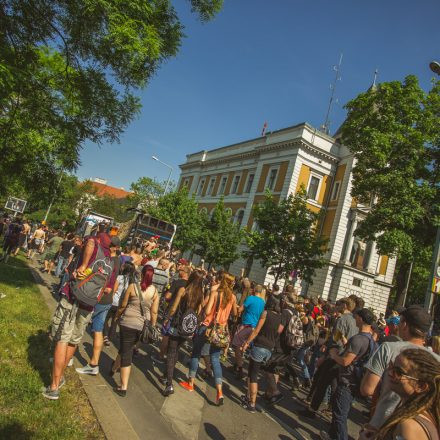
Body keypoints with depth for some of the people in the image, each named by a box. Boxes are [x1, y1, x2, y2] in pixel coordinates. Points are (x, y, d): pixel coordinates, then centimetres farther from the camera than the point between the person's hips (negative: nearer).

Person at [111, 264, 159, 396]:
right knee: (127, 349, 24)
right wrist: (152, 327, 11)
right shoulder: (155, 291, -3)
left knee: (126, 352, 2)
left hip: (128, 322, -3)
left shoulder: (133, 286, -9)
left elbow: (123, 305, -1)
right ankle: (114, 368, 48)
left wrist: (118, 315, 17)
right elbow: (154, 312, 0)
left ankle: (123, 388, 2)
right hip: (142, 326, 3)